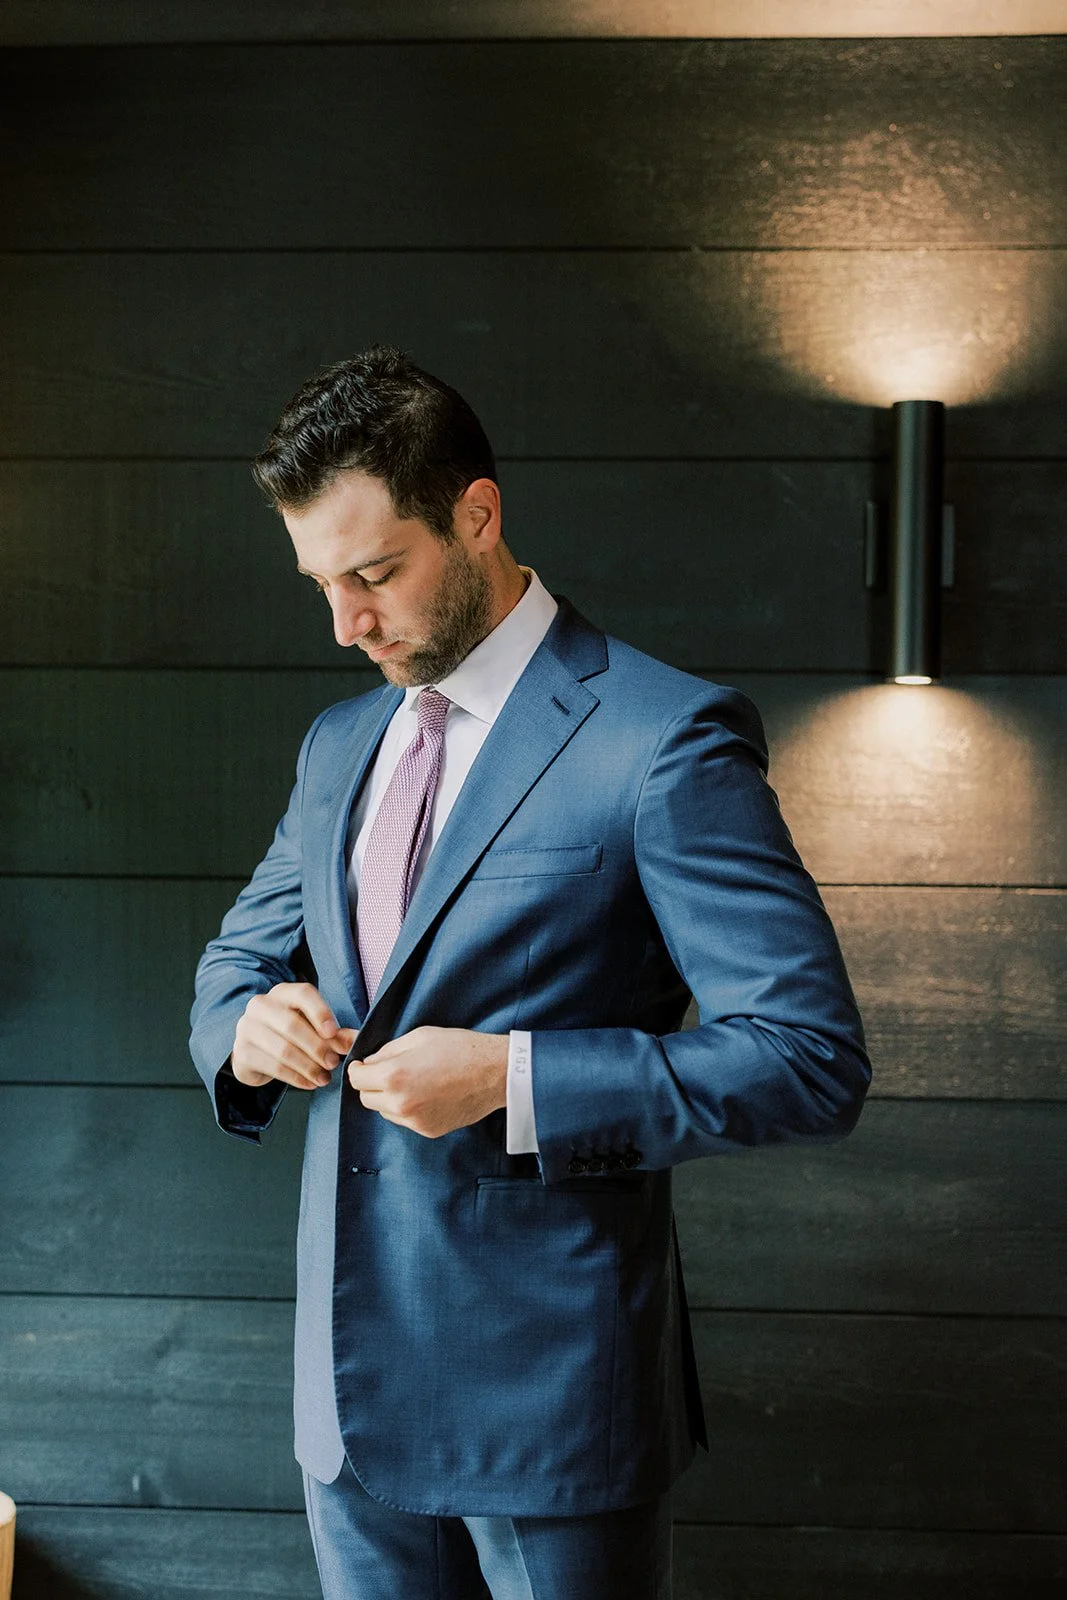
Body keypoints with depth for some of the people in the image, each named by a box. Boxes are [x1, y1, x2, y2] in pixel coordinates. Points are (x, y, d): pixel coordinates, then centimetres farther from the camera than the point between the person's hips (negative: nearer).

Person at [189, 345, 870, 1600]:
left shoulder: (664, 743, -13)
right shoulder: (338, 745, 10)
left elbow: (811, 1056, -17)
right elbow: (238, 958, 21)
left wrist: (512, 1079, -23)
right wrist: (247, 1026, -3)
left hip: (550, 1393, -6)